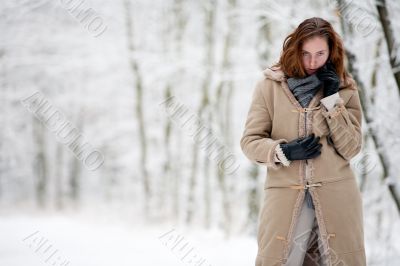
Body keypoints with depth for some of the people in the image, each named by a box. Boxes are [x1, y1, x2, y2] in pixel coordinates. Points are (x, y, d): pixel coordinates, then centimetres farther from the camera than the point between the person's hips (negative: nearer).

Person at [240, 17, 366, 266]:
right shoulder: (270, 86, 2)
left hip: (336, 197, 1)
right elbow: (250, 141, 4)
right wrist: (284, 152, -13)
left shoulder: (345, 89, 6)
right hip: (285, 197, -1)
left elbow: (351, 148, -1)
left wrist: (332, 101, -9)